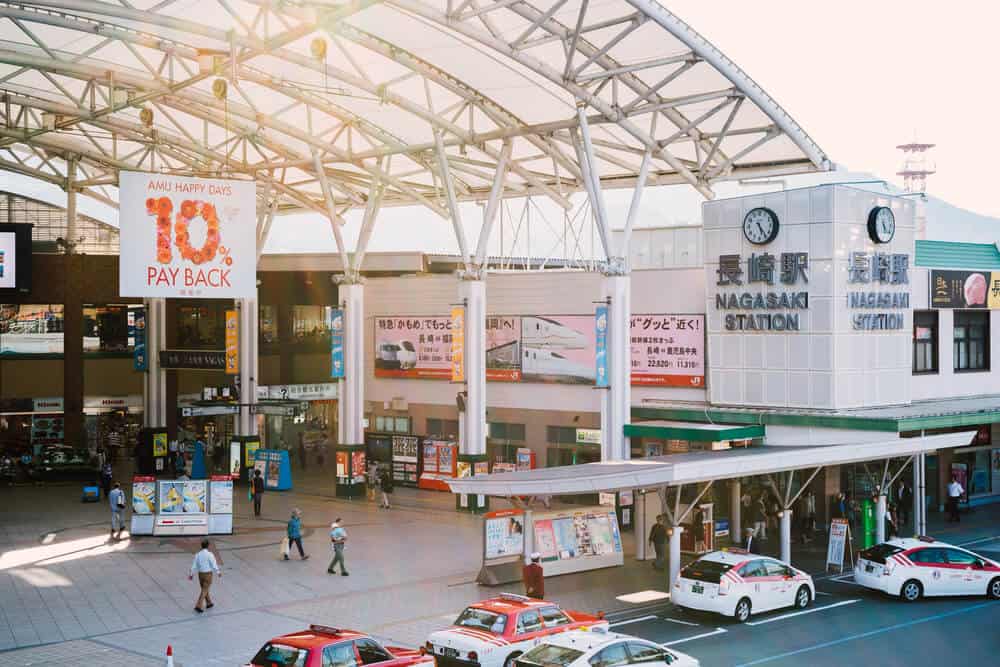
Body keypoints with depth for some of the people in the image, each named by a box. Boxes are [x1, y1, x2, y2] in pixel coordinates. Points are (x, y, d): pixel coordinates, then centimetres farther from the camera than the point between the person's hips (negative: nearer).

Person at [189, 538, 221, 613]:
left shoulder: (198, 554, -3)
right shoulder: (210, 554, -18)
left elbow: (194, 565, 0)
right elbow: (214, 565, -14)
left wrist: (191, 574, 8)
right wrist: (218, 572, 1)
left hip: (200, 574, 6)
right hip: (208, 574, -5)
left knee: (205, 589, 23)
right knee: (204, 591, -2)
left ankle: (209, 603, 36)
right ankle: (198, 606, -11)